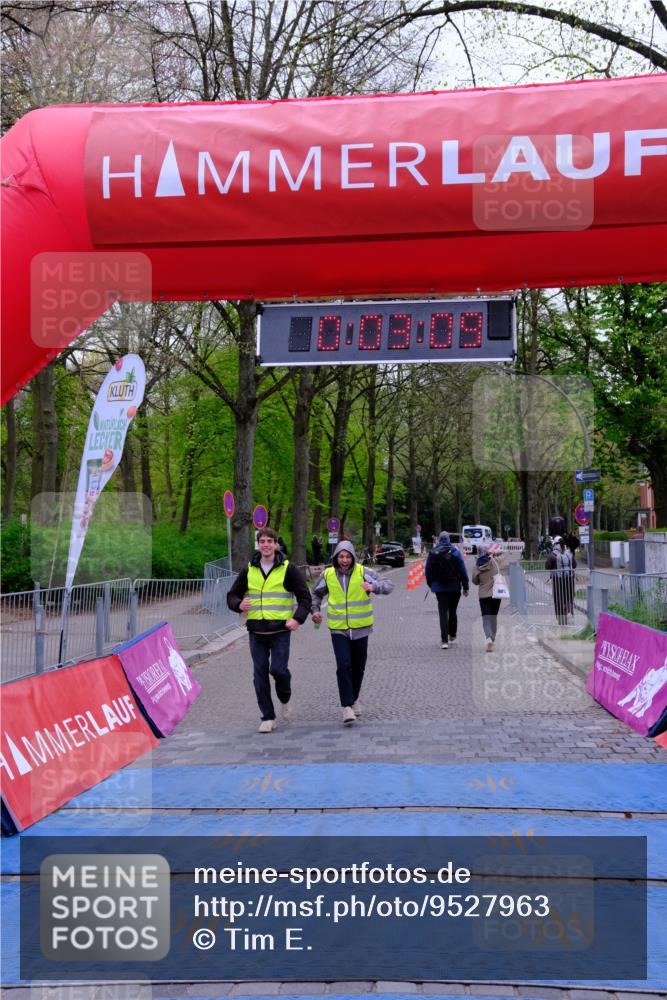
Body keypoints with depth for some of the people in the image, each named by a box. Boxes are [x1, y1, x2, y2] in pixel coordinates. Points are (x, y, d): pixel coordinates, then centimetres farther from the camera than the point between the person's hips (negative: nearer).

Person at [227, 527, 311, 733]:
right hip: (256, 630, 3)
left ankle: (285, 700, 21)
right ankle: (268, 717, 11)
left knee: (278, 669, -11)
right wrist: (239, 604, -9)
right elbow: (232, 595, 14)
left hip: (280, 630, -3)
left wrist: (298, 618, -14)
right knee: (260, 673, 2)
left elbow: (304, 597, 2)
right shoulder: (249, 570, 8)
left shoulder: (288, 569, 0)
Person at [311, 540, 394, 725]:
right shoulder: (328, 575, 1)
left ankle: (354, 699, 36)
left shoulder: (363, 573, -6)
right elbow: (316, 593, 20)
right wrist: (315, 610, 3)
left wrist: (373, 586, -32)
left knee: (358, 667, 13)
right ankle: (347, 706, -12)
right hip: (338, 629, -1)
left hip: (360, 628, 1)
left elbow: (389, 585, -13)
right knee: (343, 666, -16)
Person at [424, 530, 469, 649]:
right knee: (452, 611, 16)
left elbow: (427, 571, 4)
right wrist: (465, 587, 2)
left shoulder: (433, 553, -1)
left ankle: (444, 640, -13)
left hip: (439, 587, 0)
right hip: (454, 587, 0)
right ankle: (452, 636, 29)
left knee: (443, 613, -2)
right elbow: (463, 570, -4)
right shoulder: (455, 552, -4)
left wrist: (431, 584, 18)